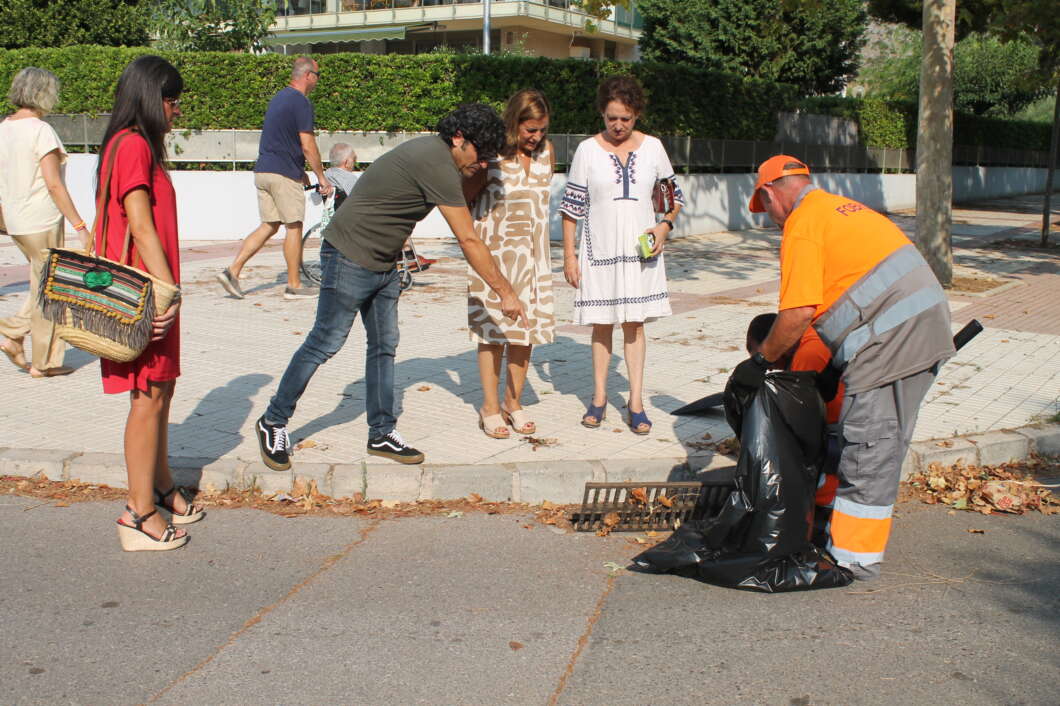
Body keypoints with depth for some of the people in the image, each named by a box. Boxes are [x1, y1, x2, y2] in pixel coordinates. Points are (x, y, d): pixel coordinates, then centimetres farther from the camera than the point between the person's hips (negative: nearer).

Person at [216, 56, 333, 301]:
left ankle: (232, 271, 4)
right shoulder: (301, 102, -12)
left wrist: (301, 172, 28)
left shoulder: (280, 97, 18)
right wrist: (322, 177, -5)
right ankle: (294, 285, 8)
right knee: (294, 227, 2)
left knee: (269, 226, 12)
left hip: (263, 171, 9)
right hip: (284, 174, -9)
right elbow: (308, 147, -15)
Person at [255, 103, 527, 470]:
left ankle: (382, 433, 17)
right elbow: (468, 240, -22)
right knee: (325, 344, -2)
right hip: (350, 257, -10)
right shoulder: (435, 162, -23)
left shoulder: (432, 152, 6)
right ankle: (273, 422, 11)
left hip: (382, 263, 10)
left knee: (384, 347, 9)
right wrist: (505, 292, -17)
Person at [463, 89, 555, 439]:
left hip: (532, 253, 5)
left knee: (526, 330, 6)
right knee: (493, 330, 0)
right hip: (494, 252, -5)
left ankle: (513, 402, 19)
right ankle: (489, 407, 12)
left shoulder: (546, 151, 5)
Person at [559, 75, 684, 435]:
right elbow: (571, 205, 0)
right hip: (599, 249, 0)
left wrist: (666, 224, -7)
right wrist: (569, 255, -3)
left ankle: (636, 401, 9)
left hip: (640, 248, 1)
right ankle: (599, 397, 20)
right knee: (602, 324, 7)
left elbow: (675, 196, 12)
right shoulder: (588, 150, -2)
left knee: (634, 323, 3)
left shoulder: (652, 147, 2)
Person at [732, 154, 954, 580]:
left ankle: (856, 558, 7)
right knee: (885, 443, 17)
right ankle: (859, 531, 30)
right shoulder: (841, 207, 22)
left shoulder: (801, 225, -7)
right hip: (928, 324, 10)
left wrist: (762, 359, -2)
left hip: (889, 338, -10)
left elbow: (799, 312, -16)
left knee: (866, 446, -2)